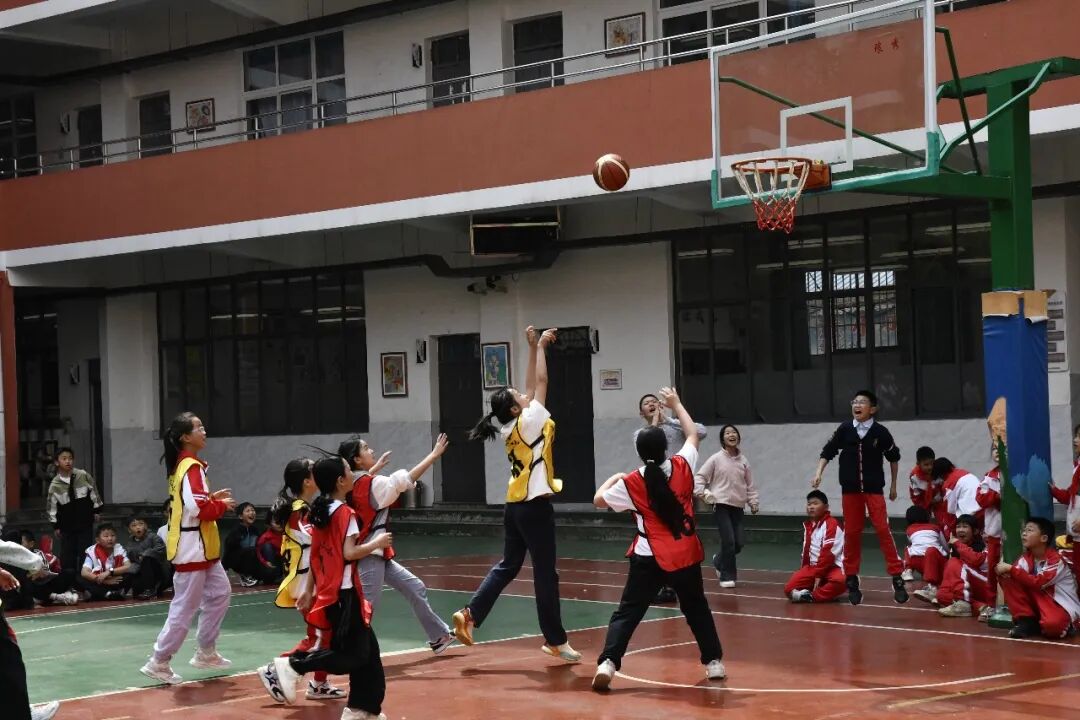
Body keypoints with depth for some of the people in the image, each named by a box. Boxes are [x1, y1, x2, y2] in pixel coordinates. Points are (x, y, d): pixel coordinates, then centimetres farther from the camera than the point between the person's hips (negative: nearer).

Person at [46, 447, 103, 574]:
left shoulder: (83, 476, -6)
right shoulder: (55, 484, -6)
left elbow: (94, 493, 6)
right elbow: (52, 506, 2)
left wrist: (96, 511, 9)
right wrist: (55, 526, 4)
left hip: (85, 522, 0)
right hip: (67, 525, 0)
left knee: (85, 553, 1)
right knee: (67, 556, 2)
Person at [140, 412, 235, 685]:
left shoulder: (182, 465, 12)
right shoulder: (191, 467, -20)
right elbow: (197, 509, -27)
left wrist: (211, 498, 6)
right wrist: (222, 505, -11)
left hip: (202, 548, 11)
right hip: (191, 547, -11)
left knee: (218, 594, 17)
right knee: (185, 607, -4)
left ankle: (206, 653, 26)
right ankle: (158, 662, 3)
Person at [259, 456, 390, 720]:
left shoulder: (320, 512, 11)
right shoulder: (345, 513, -14)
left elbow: (315, 555, 15)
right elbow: (349, 553, -22)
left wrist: (309, 590, 19)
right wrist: (377, 543, -8)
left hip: (328, 591, 9)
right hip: (343, 592, -9)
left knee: (365, 650, 12)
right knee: (351, 654, -7)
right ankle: (290, 667, -12)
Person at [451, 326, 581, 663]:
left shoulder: (512, 427, 9)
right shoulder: (528, 422, -12)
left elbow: (532, 385, 16)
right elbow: (541, 382, -10)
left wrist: (533, 347, 16)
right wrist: (540, 347, 1)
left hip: (514, 506, 8)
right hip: (535, 507, -8)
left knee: (507, 566, 17)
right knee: (545, 573, -1)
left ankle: (470, 614, 6)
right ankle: (555, 640, 5)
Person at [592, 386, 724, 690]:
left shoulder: (632, 483, -9)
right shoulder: (682, 467, -5)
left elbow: (599, 500, 6)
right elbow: (693, 435, 14)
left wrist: (612, 478, 23)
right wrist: (676, 404, 24)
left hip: (649, 558, -2)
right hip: (686, 555, 2)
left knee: (628, 612, -1)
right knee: (697, 609, 21)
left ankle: (607, 663, -16)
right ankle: (714, 662, 23)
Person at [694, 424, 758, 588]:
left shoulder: (743, 461, 8)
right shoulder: (716, 459, -3)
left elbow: (749, 484, 15)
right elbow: (699, 477, -2)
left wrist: (753, 502, 8)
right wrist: (703, 492, -16)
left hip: (738, 507, 4)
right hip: (721, 505, -4)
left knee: (738, 544, 2)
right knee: (728, 541, -13)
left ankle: (719, 561, 32)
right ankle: (727, 576, -1)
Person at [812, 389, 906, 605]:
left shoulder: (880, 432, -6)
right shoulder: (844, 430, -3)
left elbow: (893, 457, 8)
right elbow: (828, 451, 7)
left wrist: (893, 485, 13)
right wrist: (819, 472, -6)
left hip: (873, 488, -2)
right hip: (850, 489, 2)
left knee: (883, 530, -9)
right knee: (852, 532, 6)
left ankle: (897, 577, -8)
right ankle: (851, 579, 15)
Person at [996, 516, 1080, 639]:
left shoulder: (1056, 559, -19)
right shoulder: (1026, 558, 2)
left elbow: (1038, 583, -28)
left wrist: (1011, 569, -30)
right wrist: (1005, 571, -30)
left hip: (1064, 607, -6)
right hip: (1040, 602, 6)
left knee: (1052, 625, -41)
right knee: (1008, 579, -13)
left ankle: (1063, 625, -3)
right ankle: (1026, 621, -9)